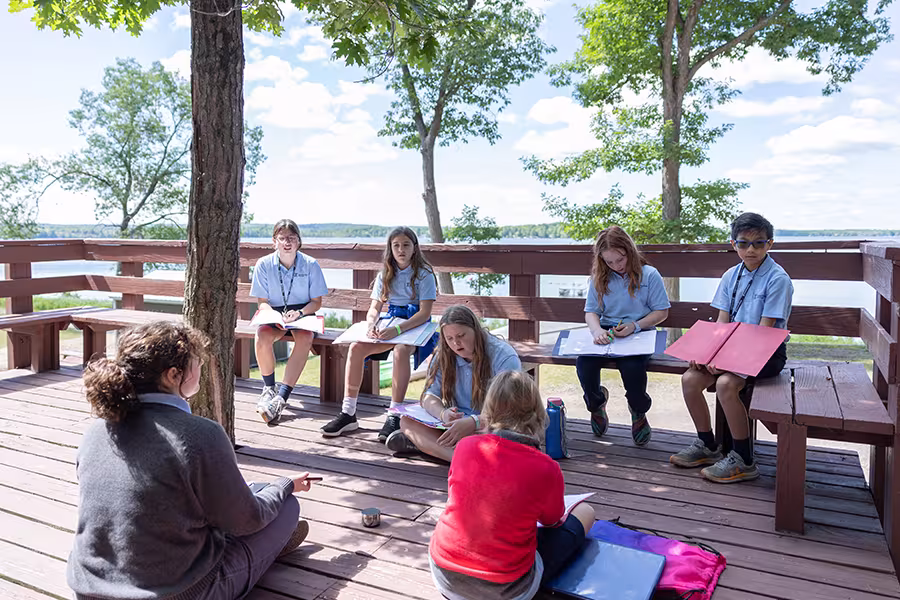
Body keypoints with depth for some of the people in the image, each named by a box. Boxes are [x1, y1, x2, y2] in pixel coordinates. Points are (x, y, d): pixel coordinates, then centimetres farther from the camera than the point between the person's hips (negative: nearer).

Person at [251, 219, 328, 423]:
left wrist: (299, 313, -21)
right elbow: (262, 301, 0)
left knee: (304, 339, -34)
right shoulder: (264, 264, -2)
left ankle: (281, 398, -36)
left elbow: (316, 302, -1)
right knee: (261, 336, -32)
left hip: (302, 315, -1)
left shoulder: (310, 264, -4)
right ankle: (269, 388, -9)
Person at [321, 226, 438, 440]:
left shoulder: (424, 274, -2)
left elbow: (425, 313, -12)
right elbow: (374, 308, 10)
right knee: (356, 347, -22)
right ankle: (348, 413, -18)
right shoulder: (386, 274, 13)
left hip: (415, 325, -4)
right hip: (390, 321, 5)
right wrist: (372, 325, -15)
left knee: (401, 350, -38)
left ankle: (395, 415, -30)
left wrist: (397, 330, -26)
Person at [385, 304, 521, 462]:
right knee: (406, 421, -16)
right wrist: (443, 414, -25)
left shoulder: (504, 357, -13)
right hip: (457, 423, 5)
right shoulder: (444, 356, 4)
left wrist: (474, 422, -39)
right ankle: (459, 457, -32)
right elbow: (429, 396, 0)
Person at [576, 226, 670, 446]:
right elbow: (590, 311, 8)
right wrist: (597, 330, -16)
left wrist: (634, 326, -14)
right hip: (606, 334, 3)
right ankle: (596, 402, 11)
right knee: (583, 363, -27)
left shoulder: (649, 275, 1)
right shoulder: (600, 278, 9)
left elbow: (662, 312, 2)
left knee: (632, 367, -35)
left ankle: (638, 411, 3)